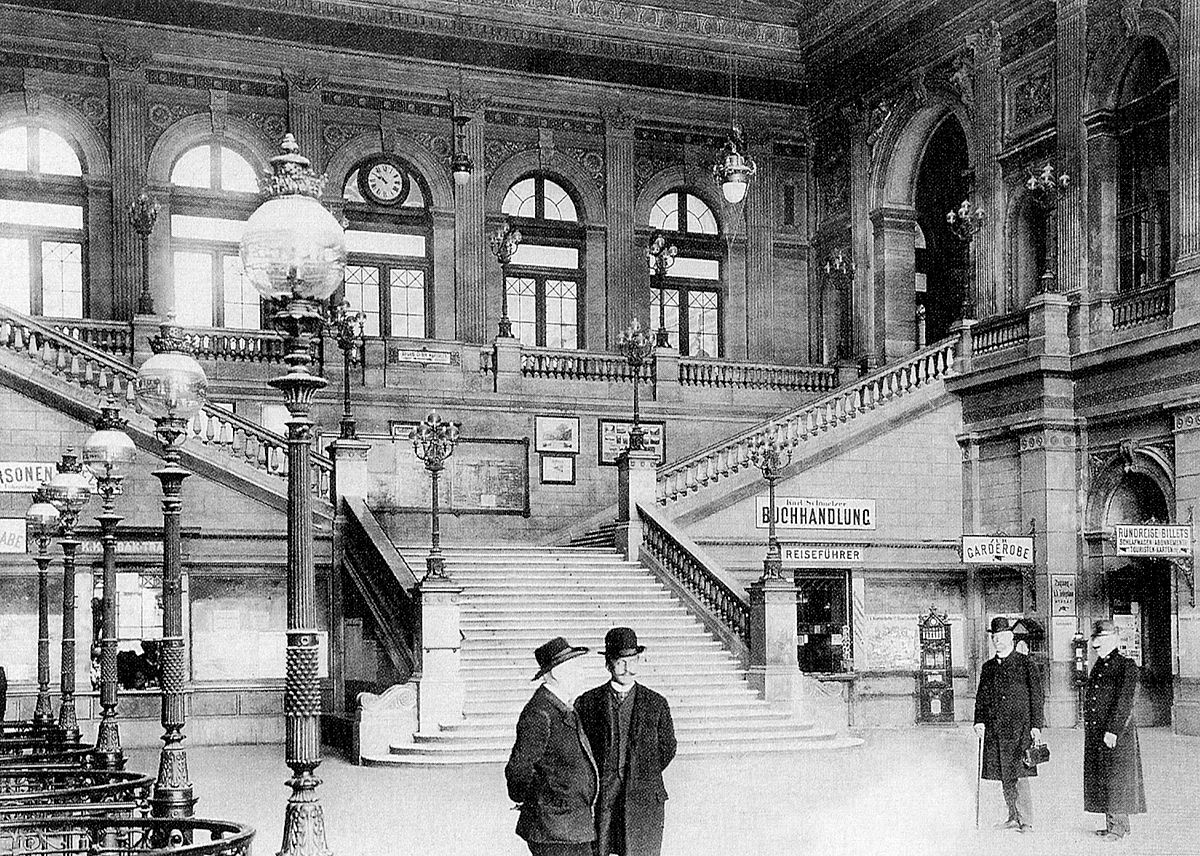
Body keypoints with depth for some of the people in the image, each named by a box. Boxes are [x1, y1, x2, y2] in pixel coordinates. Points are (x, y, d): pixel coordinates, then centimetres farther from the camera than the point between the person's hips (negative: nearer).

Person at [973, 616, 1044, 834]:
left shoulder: (1025, 664, 0)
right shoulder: (988, 667, 14)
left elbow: (1036, 697, -1)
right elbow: (981, 697, 15)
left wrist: (1036, 726, -8)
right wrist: (979, 721, 2)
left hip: (1018, 728, -5)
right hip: (994, 729, 5)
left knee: (1019, 775, -10)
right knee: (1003, 777, 8)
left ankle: (1026, 821, -3)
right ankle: (1014, 817, 20)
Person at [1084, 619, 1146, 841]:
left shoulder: (1126, 666, -9)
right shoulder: (1098, 666, 15)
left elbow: (1124, 702, -16)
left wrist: (1112, 730, -21)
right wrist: (1088, 727, 15)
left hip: (1117, 732, -8)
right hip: (1094, 732, 8)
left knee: (1116, 779, -4)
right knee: (1099, 778, 11)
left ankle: (1119, 826, 2)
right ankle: (1112, 823, 19)